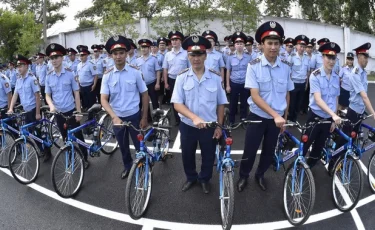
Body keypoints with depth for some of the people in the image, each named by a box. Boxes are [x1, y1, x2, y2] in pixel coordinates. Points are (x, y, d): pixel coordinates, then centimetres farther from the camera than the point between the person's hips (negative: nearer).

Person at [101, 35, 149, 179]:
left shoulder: (135, 72, -10)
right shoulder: (107, 75, -7)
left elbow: (144, 95, -5)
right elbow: (104, 99, -11)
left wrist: (144, 117, -5)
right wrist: (114, 117, -27)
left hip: (134, 116, -2)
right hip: (117, 117, 2)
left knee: (140, 145, 8)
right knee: (123, 146, 20)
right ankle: (127, 166, 45)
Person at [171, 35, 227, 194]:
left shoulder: (215, 77, -9)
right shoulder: (182, 77, -10)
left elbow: (220, 104, 0)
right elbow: (177, 104, -14)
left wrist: (219, 126, 1)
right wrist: (194, 117, -28)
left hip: (209, 126, 0)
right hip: (187, 126, 0)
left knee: (208, 156, 17)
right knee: (187, 155, 18)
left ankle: (204, 179, 45)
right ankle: (191, 178, 47)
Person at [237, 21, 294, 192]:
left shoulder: (286, 67, -5)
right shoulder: (254, 66, -14)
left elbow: (287, 94, 5)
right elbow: (255, 96, -21)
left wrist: (284, 118, 9)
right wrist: (275, 115, -30)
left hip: (277, 118, 3)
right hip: (257, 117, -3)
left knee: (269, 151, 17)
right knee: (250, 151, 7)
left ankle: (260, 175, 43)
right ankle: (243, 176, 34)